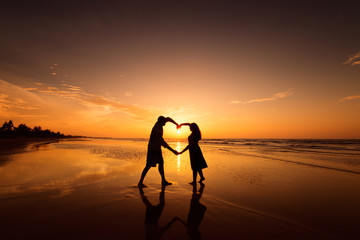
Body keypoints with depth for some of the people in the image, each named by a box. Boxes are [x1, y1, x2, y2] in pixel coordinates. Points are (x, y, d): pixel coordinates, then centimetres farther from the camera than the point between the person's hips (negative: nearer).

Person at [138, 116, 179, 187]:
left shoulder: (158, 123, -4)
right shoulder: (157, 131, -32)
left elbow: (168, 119, 15)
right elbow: (163, 143, -32)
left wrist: (176, 124, 25)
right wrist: (173, 151, -27)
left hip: (157, 149, 9)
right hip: (152, 149, -9)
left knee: (161, 163, 11)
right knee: (148, 166, -4)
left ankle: (163, 181, 20)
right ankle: (140, 182, 8)